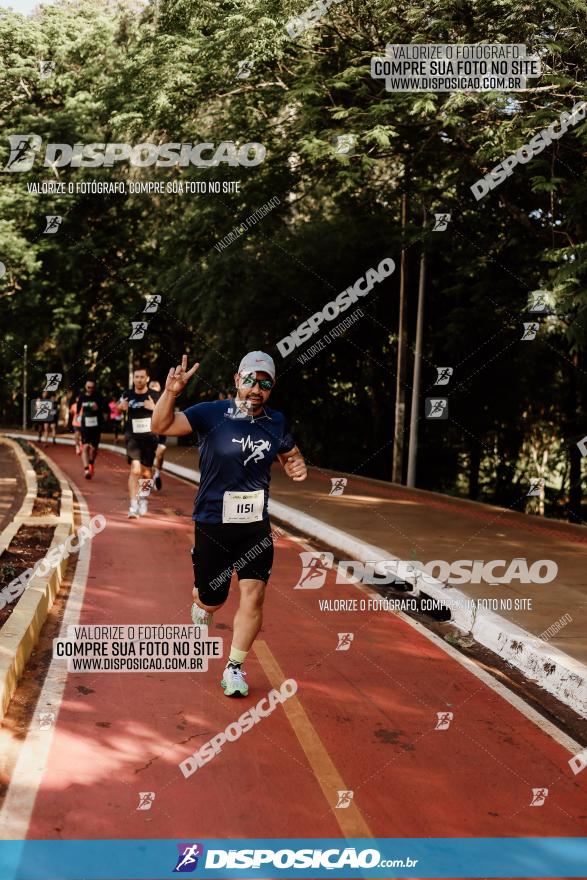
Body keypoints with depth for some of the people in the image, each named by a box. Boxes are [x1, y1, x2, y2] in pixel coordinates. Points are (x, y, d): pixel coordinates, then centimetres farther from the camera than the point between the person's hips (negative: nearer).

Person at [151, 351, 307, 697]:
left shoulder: (277, 422, 3)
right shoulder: (212, 414, -11)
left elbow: (291, 454, 20)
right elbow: (161, 425, -21)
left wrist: (298, 466, -4)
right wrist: (172, 392, -39)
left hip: (256, 527, 3)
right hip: (213, 525, -2)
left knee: (254, 596, -7)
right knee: (212, 601, 10)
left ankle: (235, 668, 12)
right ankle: (201, 605, 50)